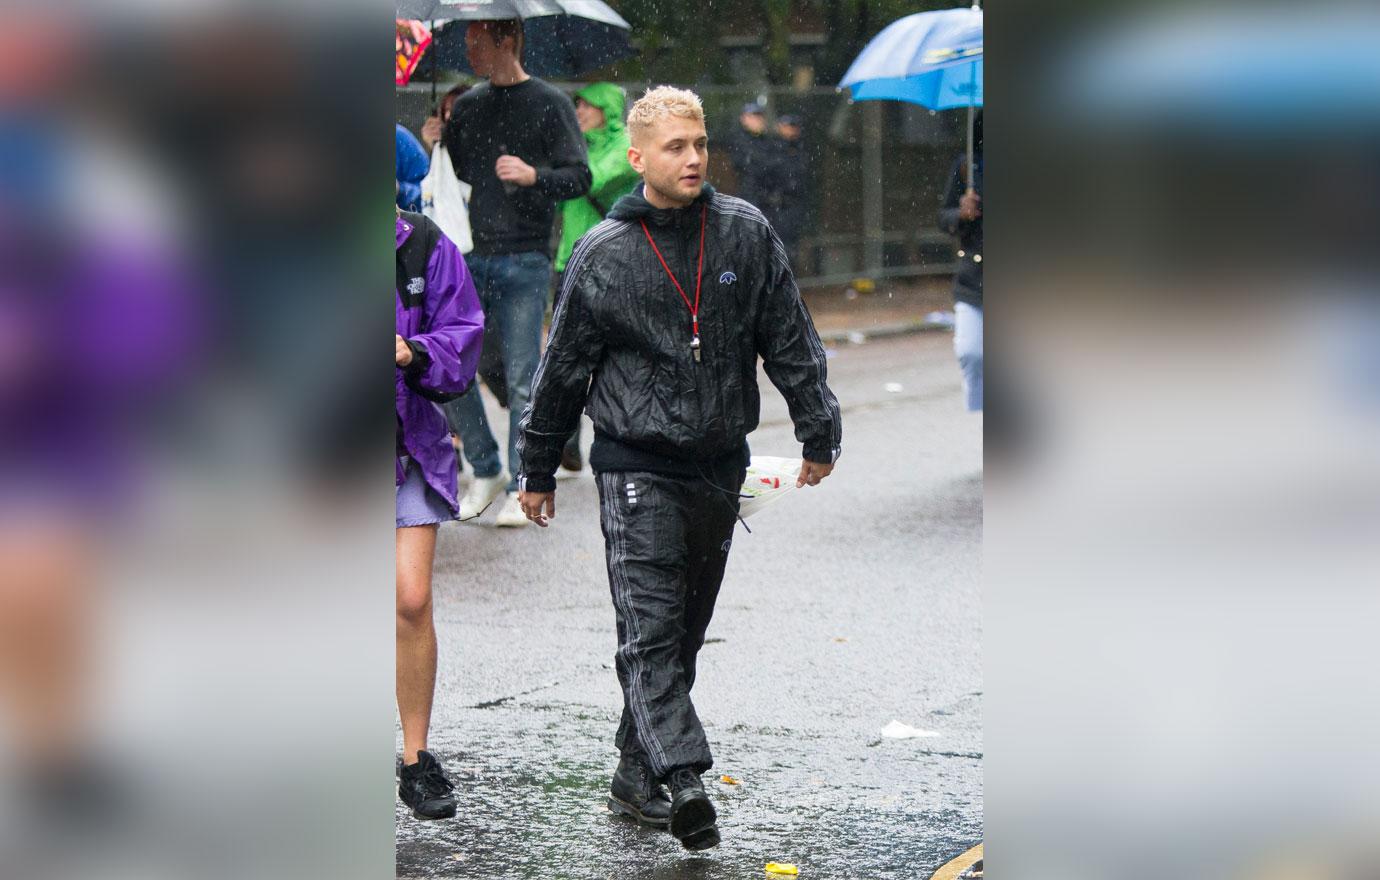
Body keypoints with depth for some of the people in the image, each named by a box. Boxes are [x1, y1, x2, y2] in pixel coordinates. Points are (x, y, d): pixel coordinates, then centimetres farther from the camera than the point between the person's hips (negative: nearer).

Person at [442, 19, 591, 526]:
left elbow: (580, 178, -5)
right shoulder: (467, 106, 14)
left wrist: (533, 175, -20)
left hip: (524, 261, -5)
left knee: (521, 377, -4)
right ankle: (486, 470, 17)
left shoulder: (549, 104, 0)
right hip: (472, 257, 5)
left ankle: (520, 490, 4)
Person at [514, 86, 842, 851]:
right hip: (636, 465, -3)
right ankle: (682, 780, -23)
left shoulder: (747, 234, 2)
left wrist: (819, 432, 8)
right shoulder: (602, 254, -4)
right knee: (649, 628, -14)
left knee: (685, 631, 10)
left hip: (719, 466, 4)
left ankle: (636, 778, 21)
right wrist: (538, 471, 9)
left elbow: (791, 341, 9)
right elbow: (562, 367, 4)